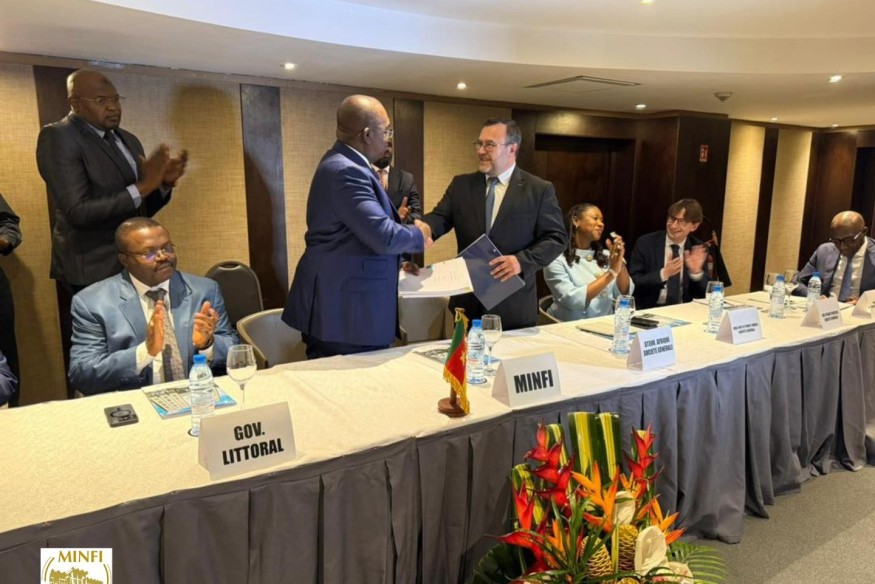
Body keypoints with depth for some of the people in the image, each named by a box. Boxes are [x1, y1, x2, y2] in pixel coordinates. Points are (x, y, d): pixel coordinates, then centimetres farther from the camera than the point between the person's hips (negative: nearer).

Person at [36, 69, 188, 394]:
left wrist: (165, 183, -1)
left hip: (133, 269, 7)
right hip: (91, 274, -7)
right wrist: (141, 186, -21)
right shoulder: (58, 138, -9)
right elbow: (77, 211, -19)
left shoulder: (128, 140, 14)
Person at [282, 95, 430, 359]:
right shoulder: (346, 171, -21)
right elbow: (384, 236, -27)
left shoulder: (343, 163, 13)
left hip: (341, 303, 11)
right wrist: (418, 235, -9)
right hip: (344, 311, -11)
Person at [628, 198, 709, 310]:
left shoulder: (699, 249, 3)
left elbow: (703, 294, 3)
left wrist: (696, 272, -14)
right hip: (648, 309, -1)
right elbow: (632, 284, -9)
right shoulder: (645, 243, -5)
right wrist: (663, 274, -20)